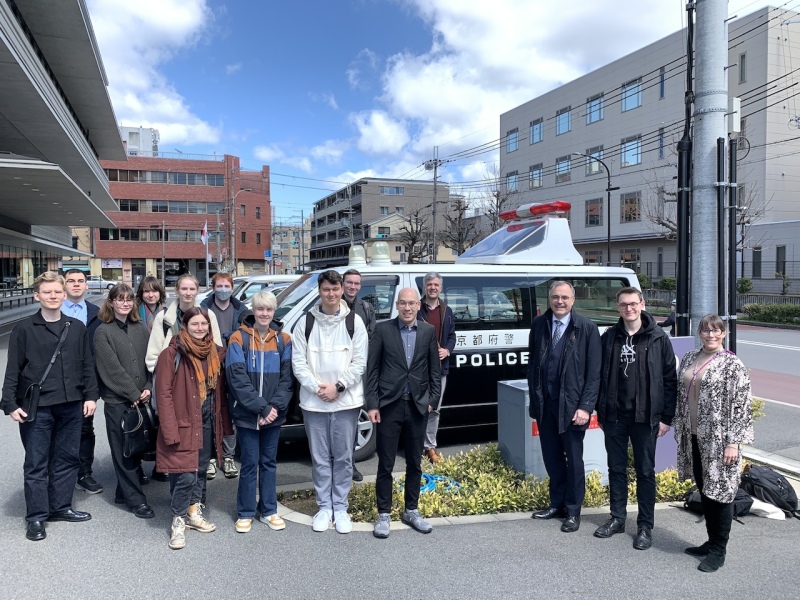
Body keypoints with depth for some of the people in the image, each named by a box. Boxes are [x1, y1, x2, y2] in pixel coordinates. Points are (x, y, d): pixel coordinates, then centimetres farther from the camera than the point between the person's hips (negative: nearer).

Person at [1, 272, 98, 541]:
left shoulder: (77, 327, 6)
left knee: (67, 458, 12)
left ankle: (60, 506, 28)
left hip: (71, 405, 4)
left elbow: (87, 365, 10)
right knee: (36, 463, 5)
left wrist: (90, 395, 5)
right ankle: (36, 516, 16)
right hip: (36, 407, -3)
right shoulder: (24, 329, -3)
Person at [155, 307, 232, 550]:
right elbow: (163, 394, -13)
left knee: (201, 469, 15)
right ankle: (178, 521, 12)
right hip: (184, 422, -6)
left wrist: (224, 423, 8)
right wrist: (171, 430, -18)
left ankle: (194, 512, 32)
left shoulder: (217, 353, 6)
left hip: (208, 421, 6)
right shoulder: (172, 354, -12)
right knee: (186, 474, -6)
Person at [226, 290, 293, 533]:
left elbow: (287, 378, -1)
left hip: (274, 414, 3)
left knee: (269, 462, 13)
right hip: (247, 414, -3)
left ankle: (269, 511, 25)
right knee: (249, 463, 5)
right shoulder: (239, 339, -6)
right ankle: (245, 513, 20)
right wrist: (261, 407, -17)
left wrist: (275, 406, -14)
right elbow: (238, 378, -12)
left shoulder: (283, 340, 3)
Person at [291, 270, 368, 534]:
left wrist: (338, 387, -12)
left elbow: (360, 362, -3)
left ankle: (340, 508, 22)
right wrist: (317, 388, -13)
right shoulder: (306, 323, 2)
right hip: (314, 402, 1)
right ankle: (324, 507, 23)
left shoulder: (354, 322, 0)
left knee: (343, 457, 8)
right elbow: (298, 362, -1)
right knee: (320, 458, 9)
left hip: (346, 401, 0)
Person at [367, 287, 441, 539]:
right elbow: (372, 370, -3)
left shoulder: (428, 331, 4)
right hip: (389, 405, -2)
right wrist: (372, 404, -7)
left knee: (414, 463, 14)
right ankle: (383, 515, 18)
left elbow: (435, 369, 8)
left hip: (417, 406, 3)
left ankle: (411, 511, 28)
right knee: (385, 464, 5)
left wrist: (432, 399, 1)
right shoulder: (383, 330, -3)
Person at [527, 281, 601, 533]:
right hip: (544, 404, 4)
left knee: (574, 459, 9)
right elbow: (532, 363, 9)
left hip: (571, 405, -3)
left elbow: (594, 372, -8)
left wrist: (585, 407, -14)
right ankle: (557, 504, 30)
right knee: (551, 457, 14)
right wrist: (534, 397, 5)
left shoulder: (586, 328, -8)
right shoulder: (539, 324, 3)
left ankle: (573, 512, 23)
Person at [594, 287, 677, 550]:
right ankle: (617, 518, 27)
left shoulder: (658, 339, -4)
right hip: (614, 417, 3)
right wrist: (601, 413, 6)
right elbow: (600, 377, 7)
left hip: (645, 417, -3)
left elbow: (670, 380, -4)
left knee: (645, 471, 7)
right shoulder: (608, 338, 3)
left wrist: (666, 417, -6)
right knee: (616, 468, 13)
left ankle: (645, 526, 19)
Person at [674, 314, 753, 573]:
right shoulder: (689, 358, 8)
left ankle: (718, 551, 17)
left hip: (718, 440, -6)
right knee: (704, 491, 15)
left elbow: (740, 406, -13)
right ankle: (711, 541, 30)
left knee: (720, 492, 3)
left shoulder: (732, 365, -10)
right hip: (694, 438, 6)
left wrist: (733, 442, -16)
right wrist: (680, 430, 14)